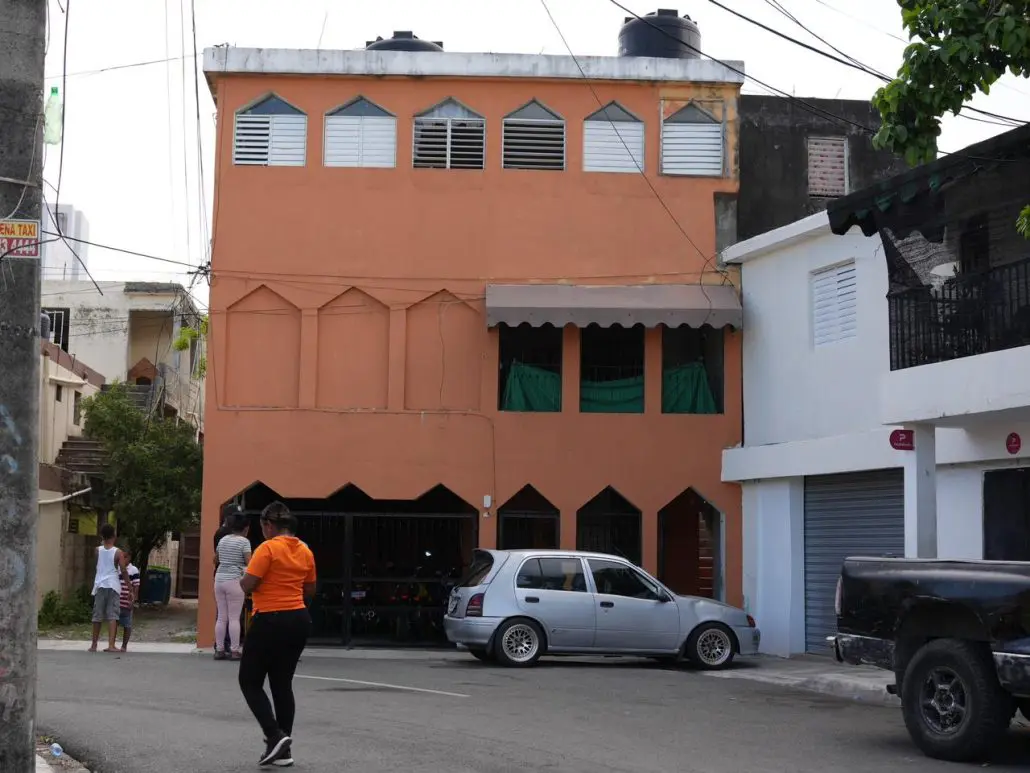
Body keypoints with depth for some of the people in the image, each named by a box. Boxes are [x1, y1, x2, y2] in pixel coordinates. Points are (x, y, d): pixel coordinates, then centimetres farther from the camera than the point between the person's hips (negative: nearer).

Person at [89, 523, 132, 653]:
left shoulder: (98, 550, 3)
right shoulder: (118, 552, -4)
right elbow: (123, 571, -8)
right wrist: (129, 584, 1)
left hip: (100, 585, 2)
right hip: (113, 585, -2)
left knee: (97, 616, 10)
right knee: (112, 616, -4)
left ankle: (94, 645, 18)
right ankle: (111, 645, -15)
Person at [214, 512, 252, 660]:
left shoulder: (223, 539, 12)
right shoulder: (244, 541, -8)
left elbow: (215, 560, 23)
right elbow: (249, 563, -13)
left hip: (220, 579, 6)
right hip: (235, 580, -6)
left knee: (221, 617, 9)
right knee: (234, 618, -3)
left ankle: (219, 650, 10)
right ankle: (234, 651, -3)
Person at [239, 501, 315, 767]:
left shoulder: (268, 548, -13)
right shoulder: (305, 551, 8)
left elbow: (248, 585, -16)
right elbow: (310, 591, 15)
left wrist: (241, 581, 5)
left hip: (270, 622, -7)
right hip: (299, 620, 7)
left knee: (250, 681, 5)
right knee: (283, 684, 13)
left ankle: (275, 736, -10)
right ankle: (283, 750, 13)